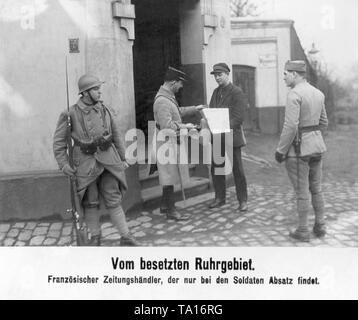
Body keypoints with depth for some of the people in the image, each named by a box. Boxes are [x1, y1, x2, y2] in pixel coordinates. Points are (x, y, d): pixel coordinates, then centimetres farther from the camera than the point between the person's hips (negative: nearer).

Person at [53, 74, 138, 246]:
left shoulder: (106, 111, 2)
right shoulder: (71, 114, -6)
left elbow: (117, 136, 12)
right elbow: (59, 141, -1)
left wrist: (122, 159, 15)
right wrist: (63, 164, -9)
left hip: (108, 159, 2)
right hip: (86, 163, -1)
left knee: (113, 200, 2)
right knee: (90, 202, 9)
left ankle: (125, 237, 8)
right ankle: (95, 237, 25)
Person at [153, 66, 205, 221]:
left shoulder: (168, 96, 11)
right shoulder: (162, 101, -22)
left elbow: (178, 111, 27)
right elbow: (167, 125, -27)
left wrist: (195, 108, 22)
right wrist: (184, 126, -17)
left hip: (172, 141, 10)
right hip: (167, 142, -10)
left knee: (170, 175, 17)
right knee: (170, 176, -3)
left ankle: (165, 205, 29)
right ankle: (171, 211, 6)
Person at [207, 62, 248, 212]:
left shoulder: (237, 92, -7)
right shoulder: (216, 92, 15)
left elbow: (238, 117, -13)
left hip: (231, 136, -6)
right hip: (217, 138, 6)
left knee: (237, 170, 0)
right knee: (216, 169, 9)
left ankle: (243, 201, 11)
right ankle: (220, 198, 23)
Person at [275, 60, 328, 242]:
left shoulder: (294, 94, -17)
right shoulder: (318, 93, 9)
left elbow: (291, 126, -23)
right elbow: (323, 123, 15)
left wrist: (280, 150, -14)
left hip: (298, 149, -7)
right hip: (317, 145, 8)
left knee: (301, 192, 2)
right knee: (316, 189, 17)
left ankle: (303, 231, 12)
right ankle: (320, 227, 24)